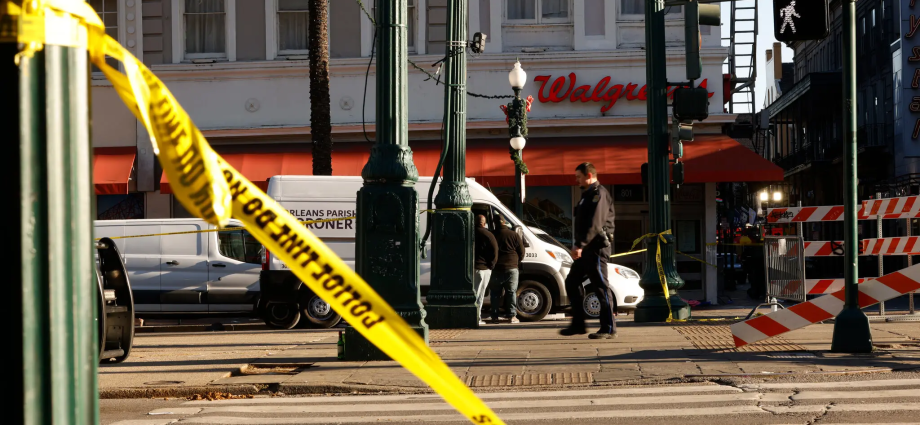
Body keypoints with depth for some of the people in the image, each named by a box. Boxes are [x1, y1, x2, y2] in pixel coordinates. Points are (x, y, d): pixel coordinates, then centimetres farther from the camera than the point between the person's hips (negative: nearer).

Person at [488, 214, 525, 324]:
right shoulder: (514, 235, -1)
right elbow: (521, 253, 4)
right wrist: (516, 262, 20)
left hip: (496, 269, 0)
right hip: (512, 268, 0)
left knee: (495, 294, 6)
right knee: (512, 292, 4)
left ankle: (494, 316, 3)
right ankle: (512, 316, -2)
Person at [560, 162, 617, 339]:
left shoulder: (599, 194, -11)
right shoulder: (588, 194, 21)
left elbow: (595, 224, -23)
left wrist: (580, 245, -28)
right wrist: (579, 245, 18)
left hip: (596, 247, -11)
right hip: (586, 249, 11)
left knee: (601, 287, -8)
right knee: (571, 283, 10)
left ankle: (609, 328, -5)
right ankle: (578, 325, 14)